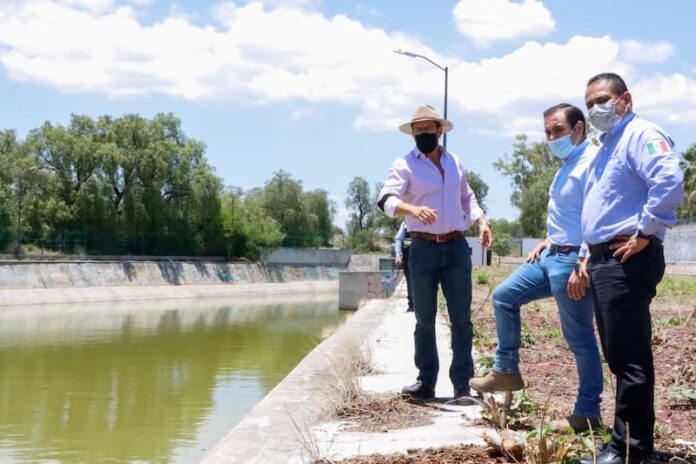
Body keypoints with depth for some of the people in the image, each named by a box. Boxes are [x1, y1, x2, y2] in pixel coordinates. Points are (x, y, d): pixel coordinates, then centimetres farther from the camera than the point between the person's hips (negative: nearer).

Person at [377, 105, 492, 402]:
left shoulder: (455, 162, 13)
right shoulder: (404, 164, -2)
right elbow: (386, 199, -17)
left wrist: (481, 221, 6)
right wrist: (413, 209, -37)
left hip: (457, 247, 3)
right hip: (423, 249, -3)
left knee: (461, 317, 0)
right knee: (424, 319, 5)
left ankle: (462, 384, 5)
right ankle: (426, 382, 14)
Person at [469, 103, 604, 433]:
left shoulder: (591, 162, -15)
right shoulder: (568, 165, 16)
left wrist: (582, 268, -26)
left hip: (572, 261, -10)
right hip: (552, 256, 10)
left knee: (579, 338, -2)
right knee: (504, 296, 14)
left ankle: (587, 414, 9)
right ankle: (506, 371, 22)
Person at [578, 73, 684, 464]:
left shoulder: (640, 134, -9)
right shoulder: (608, 146, 22)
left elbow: (670, 179, -27)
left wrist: (645, 232, -22)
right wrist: (589, 257, 23)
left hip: (628, 260, -11)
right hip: (606, 258, 11)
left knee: (628, 357, -8)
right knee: (619, 355, 14)